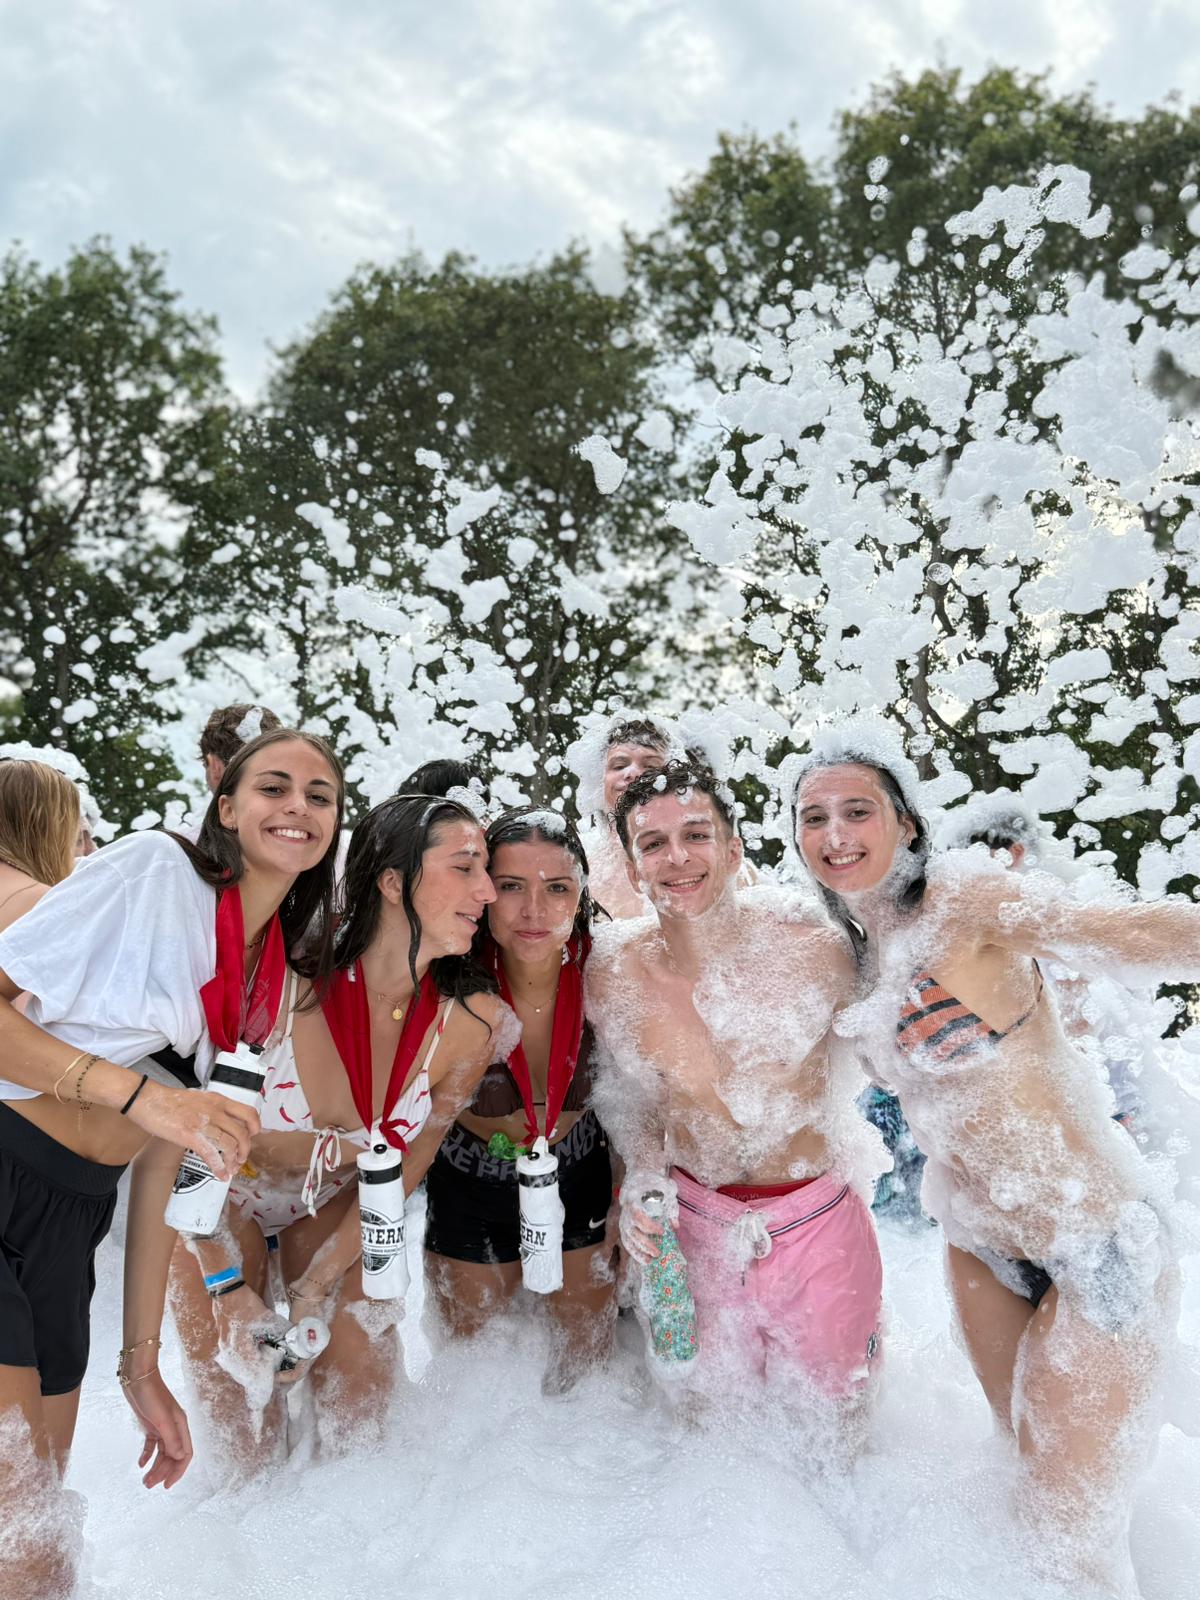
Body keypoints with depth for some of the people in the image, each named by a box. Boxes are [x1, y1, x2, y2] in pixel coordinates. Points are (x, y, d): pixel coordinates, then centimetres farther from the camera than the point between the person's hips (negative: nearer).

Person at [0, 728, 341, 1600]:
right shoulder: (155, 868, -9)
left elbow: (167, 1156, 11)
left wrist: (142, 1359, 9)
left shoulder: (273, 975, 10)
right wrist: (137, 1091, -26)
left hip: (70, 1216, 7)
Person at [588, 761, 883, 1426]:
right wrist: (642, 1178, -10)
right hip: (698, 1228, 1)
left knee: (828, 1431, 18)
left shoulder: (813, 949, -19)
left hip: (818, 1224, -1)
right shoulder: (612, 978, -14)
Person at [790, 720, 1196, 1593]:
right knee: (1022, 1448, 26)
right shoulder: (847, 947, -2)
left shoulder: (962, 900, -24)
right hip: (977, 1238, 7)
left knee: (1072, 1524, 5)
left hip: (1096, 1241, -7)